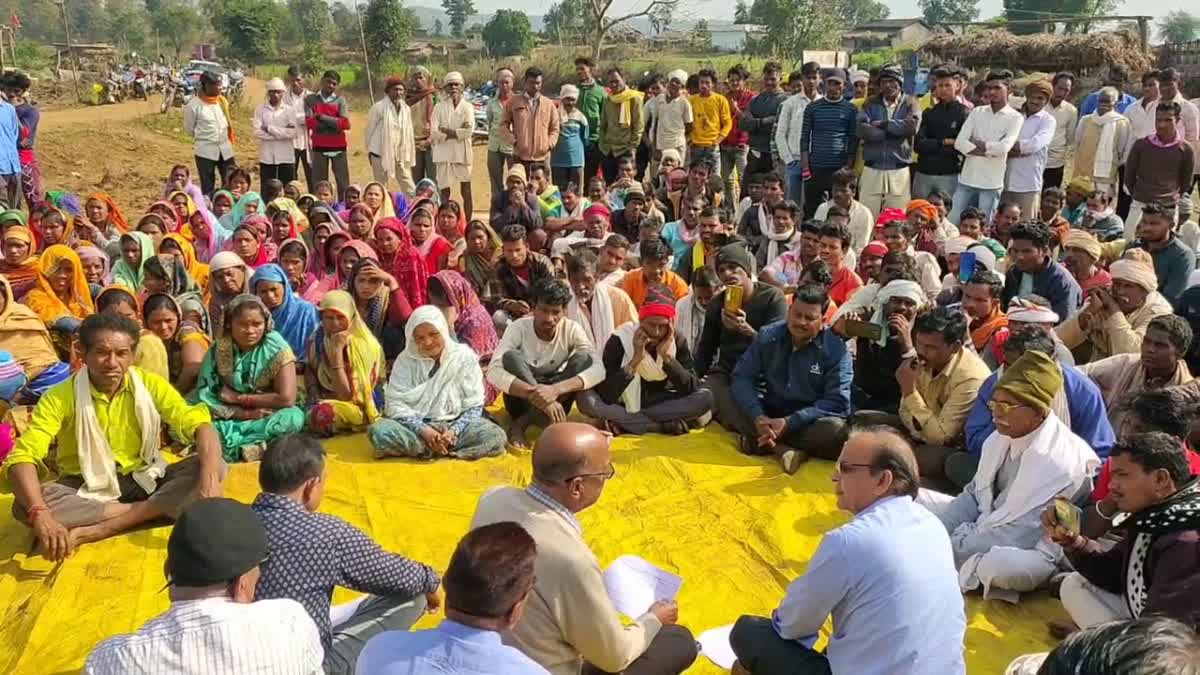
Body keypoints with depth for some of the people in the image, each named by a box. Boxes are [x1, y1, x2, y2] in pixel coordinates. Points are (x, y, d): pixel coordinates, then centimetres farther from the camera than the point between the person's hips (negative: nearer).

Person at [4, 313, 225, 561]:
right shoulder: (60, 397, -15)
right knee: (25, 506, -31)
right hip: (86, 489, -1)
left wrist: (209, 480, -38)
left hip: (145, 480, 1)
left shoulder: (150, 385, -11)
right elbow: (22, 457, -24)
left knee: (216, 467, -23)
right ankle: (153, 510, -25)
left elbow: (200, 425, -19)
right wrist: (40, 515, -43)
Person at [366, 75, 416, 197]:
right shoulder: (379, 107, -8)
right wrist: (370, 151, 1)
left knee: (409, 187, 0)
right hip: (381, 153, -4)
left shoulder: (406, 109, 6)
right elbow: (370, 129, -2)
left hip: (400, 154, 4)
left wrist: (409, 154, 10)